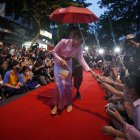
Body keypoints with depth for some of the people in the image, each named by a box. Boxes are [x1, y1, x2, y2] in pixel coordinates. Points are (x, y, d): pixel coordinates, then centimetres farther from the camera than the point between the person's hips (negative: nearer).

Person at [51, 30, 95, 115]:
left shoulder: (79, 48, -15)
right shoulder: (64, 41, -23)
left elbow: (81, 60, -20)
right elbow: (54, 52, -14)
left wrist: (91, 71, -30)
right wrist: (61, 60, -27)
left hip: (68, 64, 2)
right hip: (58, 63, -2)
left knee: (68, 84, 1)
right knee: (59, 84, -8)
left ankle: (69, 103, 21)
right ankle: (56, 105, 8)